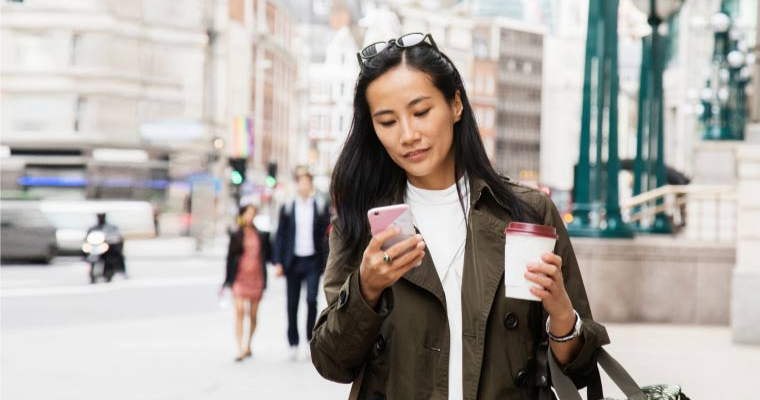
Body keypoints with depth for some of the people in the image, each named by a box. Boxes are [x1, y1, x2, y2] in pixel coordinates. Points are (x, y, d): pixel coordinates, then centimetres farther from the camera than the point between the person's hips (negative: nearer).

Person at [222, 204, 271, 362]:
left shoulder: (261, 235, 8)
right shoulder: (236, 235, 3)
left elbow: (268, 255, 9)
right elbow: (230, 257, 5)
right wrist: (227, 281, 4)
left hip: (257, 278, 2)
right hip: (240, 277, -2)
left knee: (253, 315, 8)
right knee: (239, 311, -14)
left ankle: (248, 346, 26)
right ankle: (240, 350, -16)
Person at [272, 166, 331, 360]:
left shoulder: (321, 206, 4)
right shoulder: (287, 208, 5)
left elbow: (327, 235, 4)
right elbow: (280, 236, 7)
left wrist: (327, 262, -2)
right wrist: (278, 262, -1)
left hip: (313, 261, -1)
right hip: (293, 261, 1)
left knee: (311, 300, -13)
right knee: (292, 304, 5)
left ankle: (311, 338, 1)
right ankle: (293, 343, 13)